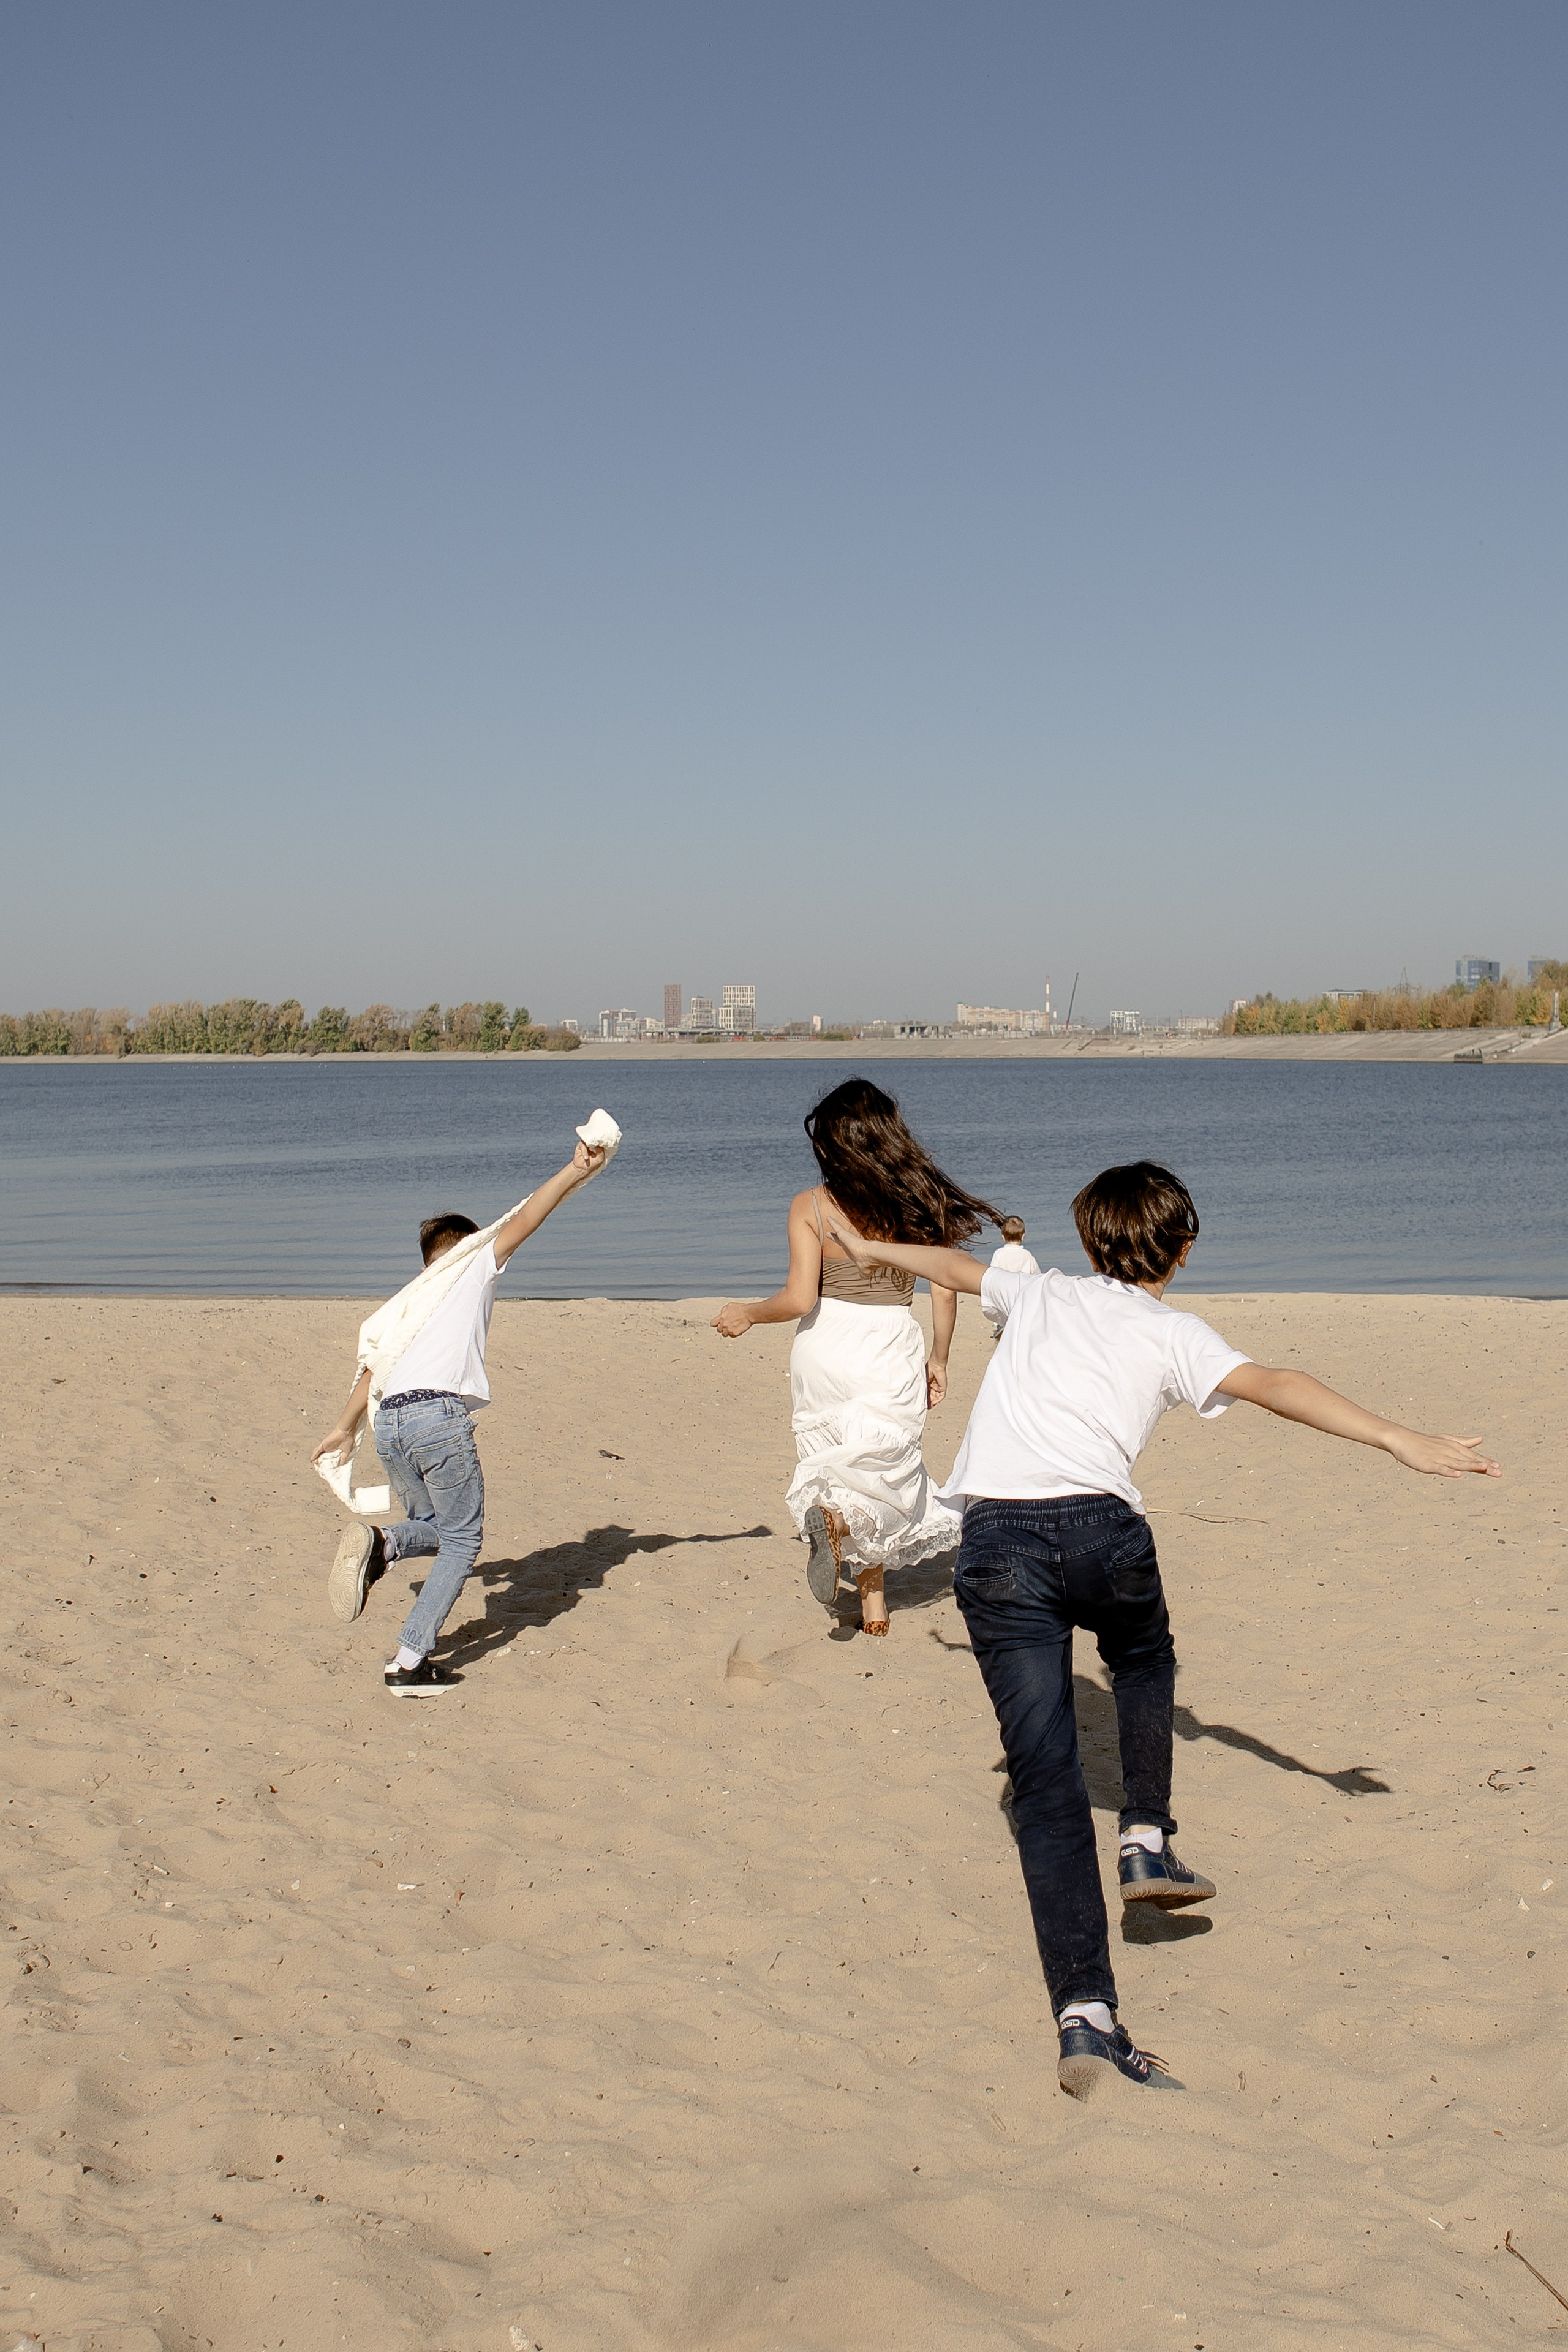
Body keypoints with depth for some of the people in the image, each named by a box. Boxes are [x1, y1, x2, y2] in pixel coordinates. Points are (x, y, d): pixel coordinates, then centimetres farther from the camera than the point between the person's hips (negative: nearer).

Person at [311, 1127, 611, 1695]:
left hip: (387, 1424, 6)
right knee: (461, 1539, 7)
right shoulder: (474, 1265, 17)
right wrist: (575, 1172, 6)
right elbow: (522, 1219, 6)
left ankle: (380, 1543, -12)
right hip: (440, 1417, -6)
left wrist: (345, 1430, 34)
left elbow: (371, 1368, 26)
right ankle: (410, 1663, -5)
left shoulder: (404, 1303, 29)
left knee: (432, 1528, 23)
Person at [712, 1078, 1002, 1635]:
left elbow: (799, 1299, -14)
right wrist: (939, 1359, 12)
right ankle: (839, 1513, -15)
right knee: (883, 1471, 16)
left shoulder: (811, 1207, -10)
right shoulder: (919, 1203, -4)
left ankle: (873, 1599, 1)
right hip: (892, 1356, 0)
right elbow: (945, 1291, -2)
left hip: (826, 1352, 0)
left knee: (831, 1460, 17)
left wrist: (746, 1313, 3)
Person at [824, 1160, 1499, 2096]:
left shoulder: (1042, 1293, 26)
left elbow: (955, 1264, 45)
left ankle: (1086, 2015, -12)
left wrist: (871, 1249, 65)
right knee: (1146, 1663, 36)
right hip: (1102, 1529, -1)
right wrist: (1397, 1438, -10)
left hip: (997, 1538, 1)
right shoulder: (1173, 1333, 16)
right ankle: (1147, 1839, 24)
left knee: (1046, 1774, -3)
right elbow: (1272, 1385, -2)